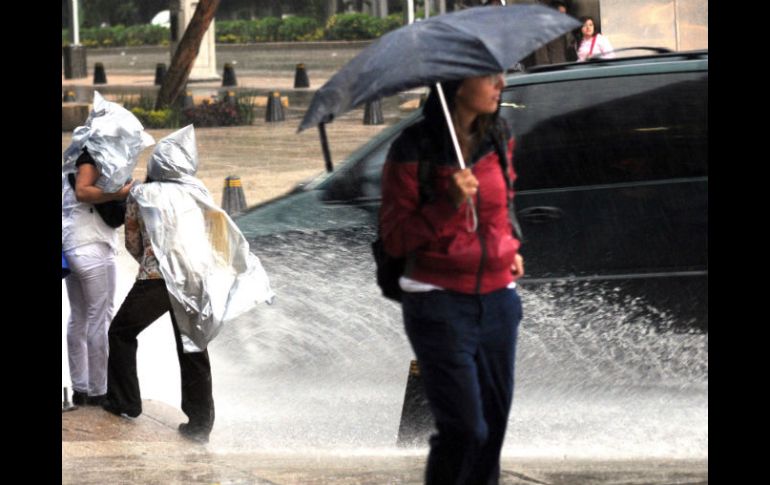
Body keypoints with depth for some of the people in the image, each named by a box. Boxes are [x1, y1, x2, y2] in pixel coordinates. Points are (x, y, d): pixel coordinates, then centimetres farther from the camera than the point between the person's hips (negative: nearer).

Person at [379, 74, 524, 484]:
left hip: (497, 297, 6)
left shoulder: (499, 139, 6)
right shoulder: (413, 151, -11)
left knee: (494, 422, 6)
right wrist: (449, 204, -22)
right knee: (465, 429, -10)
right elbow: (394, 240, -10)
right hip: (440, 305, -6)